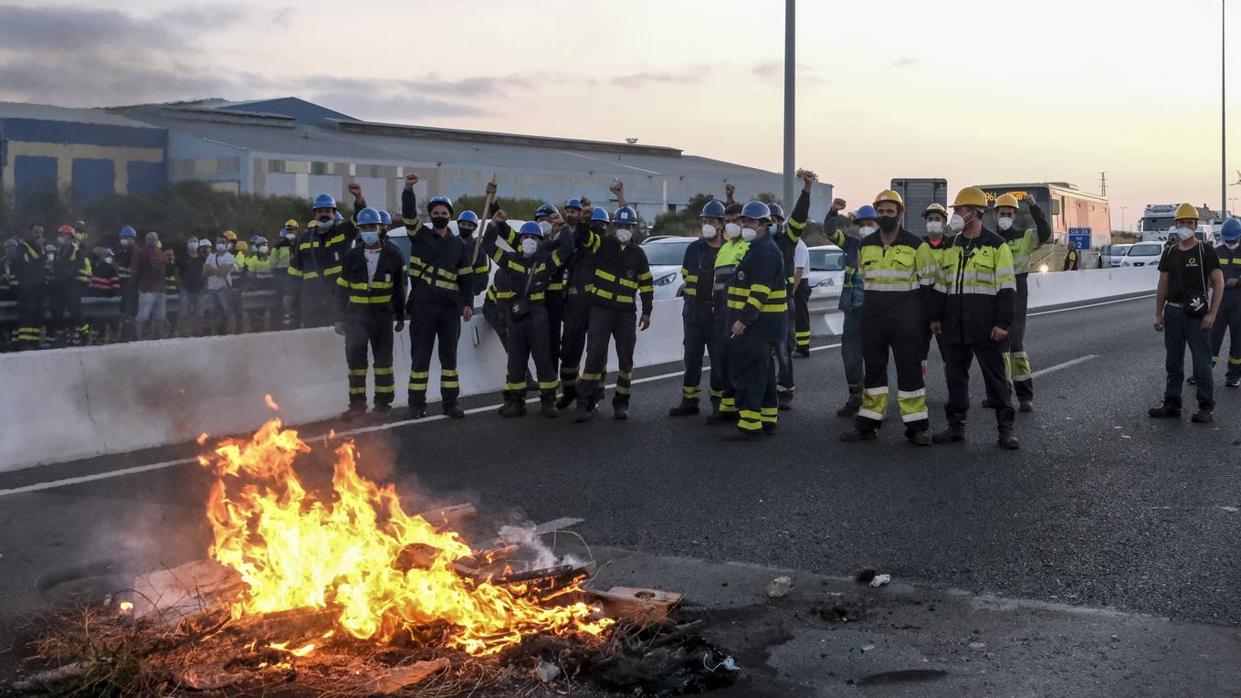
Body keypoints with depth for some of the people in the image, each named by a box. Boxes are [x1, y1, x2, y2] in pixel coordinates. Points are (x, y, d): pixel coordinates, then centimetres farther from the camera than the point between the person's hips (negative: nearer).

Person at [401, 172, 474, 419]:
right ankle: (417, 403, 5)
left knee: (449, 355, 7)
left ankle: (450, 402, 13)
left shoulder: (459, 244, 13)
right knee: (420, 354, 0)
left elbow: (466, 277, 12)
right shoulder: (420, 235, 7)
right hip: (423, 305, -2)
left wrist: (468, 303, 2)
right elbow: (409, 214, -10)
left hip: (450, 307, 2)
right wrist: (408, 190, -26)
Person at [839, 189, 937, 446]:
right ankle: (868, 424, 15)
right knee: (873, 368, 9)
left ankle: (916, 426, 3)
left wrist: (921, 317, -4)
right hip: (873, 317, 4)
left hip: (905, 318, -4)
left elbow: (927, 283, -1)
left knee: (910, 369, -2)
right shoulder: (865, 245, 8)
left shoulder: (916, 245, -4)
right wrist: (870, 309, 13)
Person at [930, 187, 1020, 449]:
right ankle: (956, 426, 18)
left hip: (985, 326, -6)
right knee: (955, 375, 10)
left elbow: (1006, 288, -8)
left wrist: (1003, 322, -14)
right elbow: (941, 285, 19)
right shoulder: (952, 247, 14)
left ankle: (1005, 429, 6)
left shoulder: (996, 246, -5)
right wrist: (936, 317, 14)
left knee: (995, 376, 0)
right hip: (954, 326, 6)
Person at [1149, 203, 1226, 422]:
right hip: (1172, 312, 5)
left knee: (1201, 362, -4)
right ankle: (1171, 403, 18)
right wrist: (1158, 314, 8)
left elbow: (1219, 283, -6)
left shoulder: (1206, 252, -3)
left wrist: (1212, 314, -14)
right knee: (1173, 361, 10)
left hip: (1197, 314, -5)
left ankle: (1206, 408, 3)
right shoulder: (1169, 253, 10)